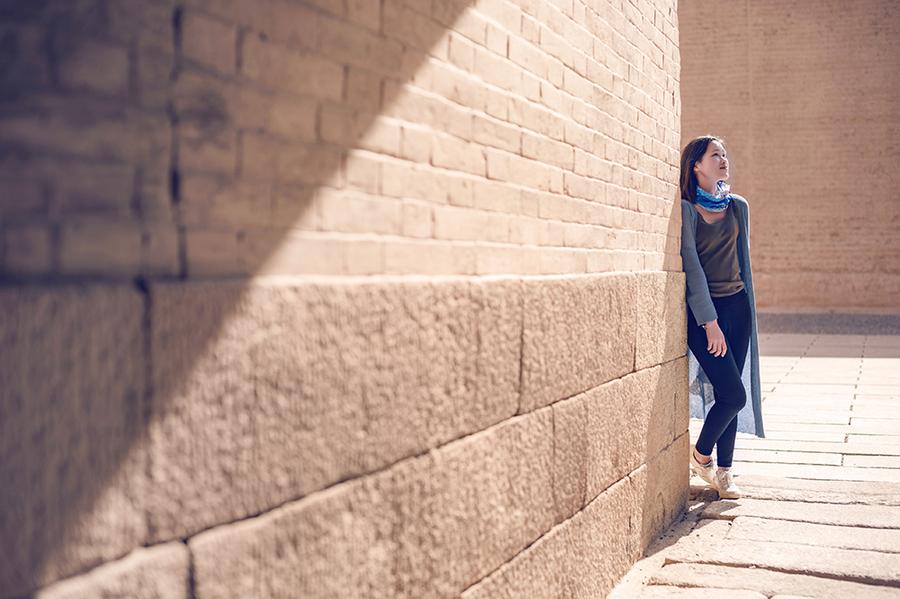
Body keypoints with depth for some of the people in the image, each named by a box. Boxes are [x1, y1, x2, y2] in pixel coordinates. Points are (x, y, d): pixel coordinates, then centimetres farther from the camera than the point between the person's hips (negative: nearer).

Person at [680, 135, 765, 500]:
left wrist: (745, 305, 17)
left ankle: (723, 472, 14)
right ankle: (701, 455, 14)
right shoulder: (686, 209, -7)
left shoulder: (738, 207, 11)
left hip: (737, 306, 5)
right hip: (701, 309, -5)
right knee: (733, 394, -10)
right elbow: (692, 267, -11)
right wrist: (710, 323, -13)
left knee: (728, 394, 5)